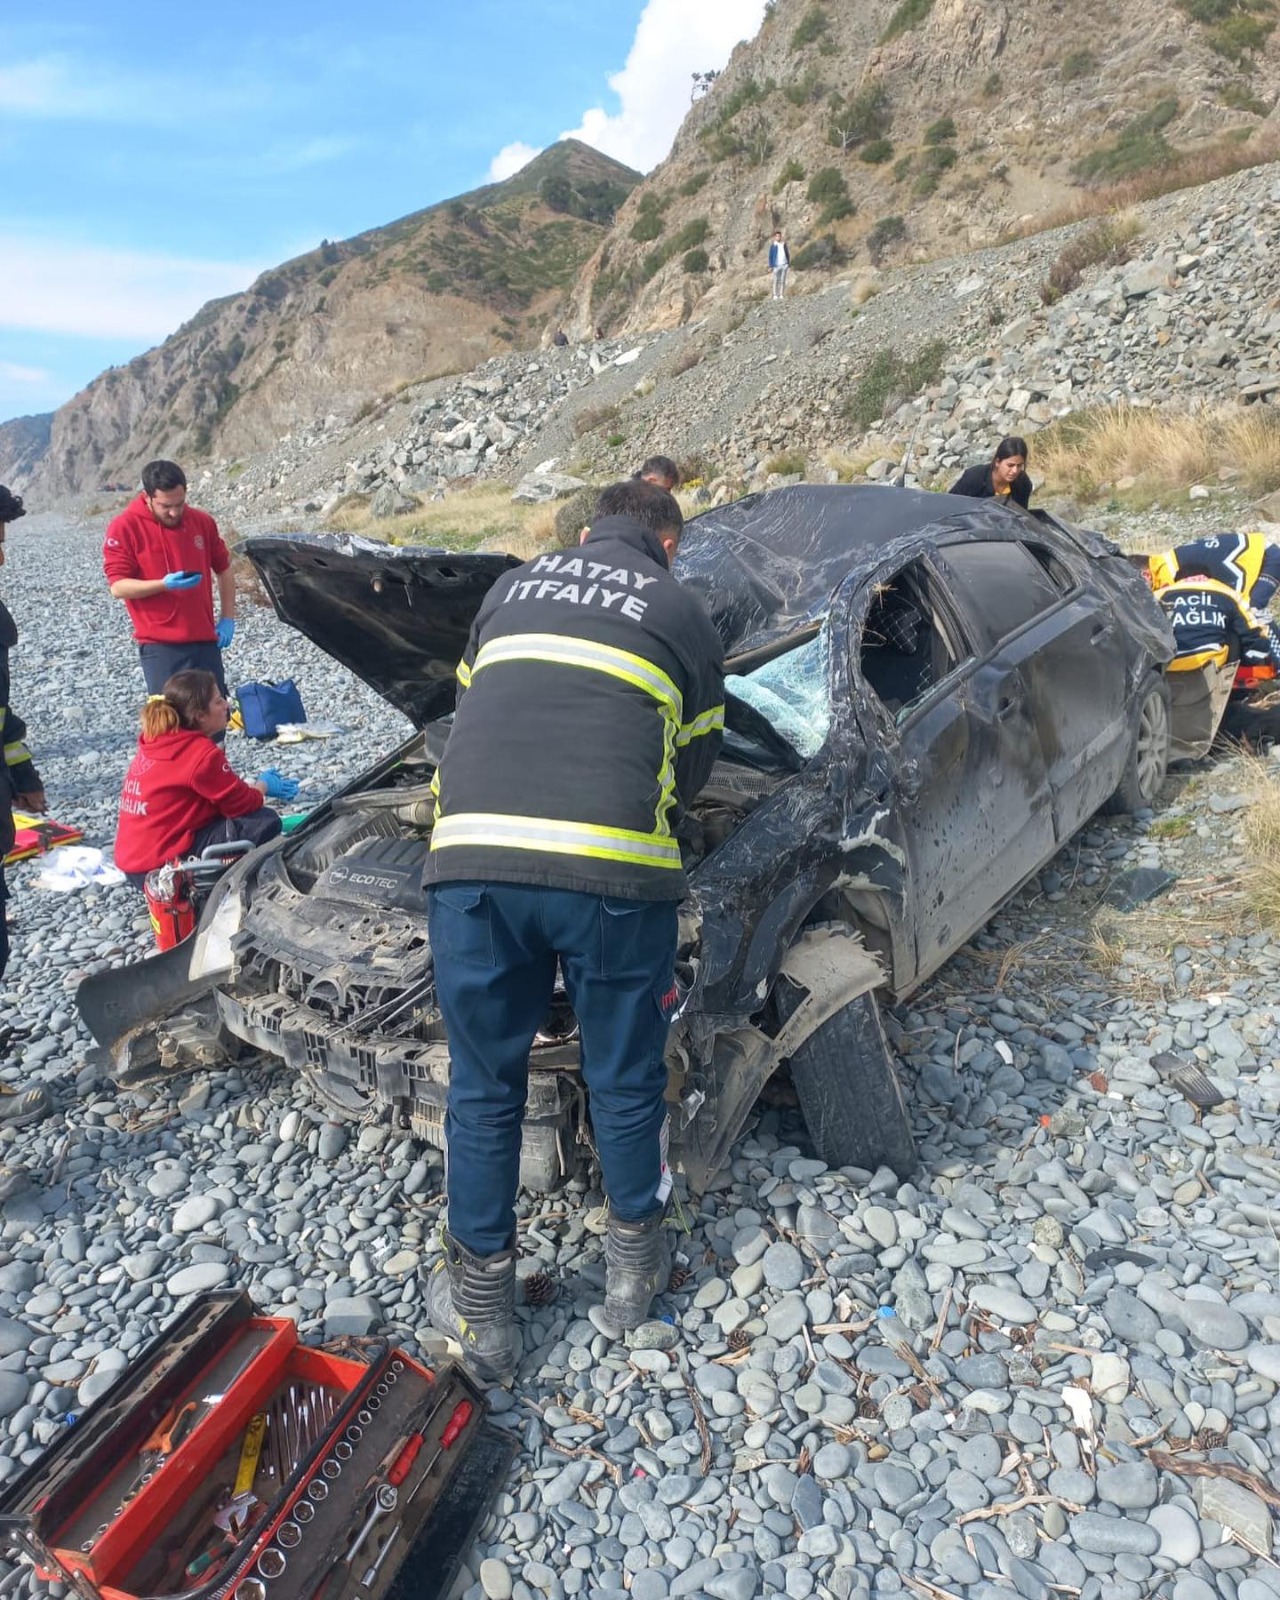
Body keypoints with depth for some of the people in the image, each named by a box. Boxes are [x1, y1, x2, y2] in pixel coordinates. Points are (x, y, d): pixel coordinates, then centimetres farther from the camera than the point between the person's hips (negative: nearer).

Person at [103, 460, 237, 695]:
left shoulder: (203, 522, 6)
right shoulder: (124, 527, -6)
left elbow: (223, 569, 17)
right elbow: (118, 586, -7)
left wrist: (227, 618, 8)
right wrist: (163, 585, -23)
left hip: (205, 639, 4)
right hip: (160, 645, -4)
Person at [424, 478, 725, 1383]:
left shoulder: (510, 588, 24)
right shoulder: (683, 612, 16)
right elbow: (694, 764, 18)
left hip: (470, 861, 3)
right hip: (611, 871, -2)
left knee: (484, 1088, 17)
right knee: (626, 1079, 19)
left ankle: (482, 1305, 31)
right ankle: (635, 1262, 40)